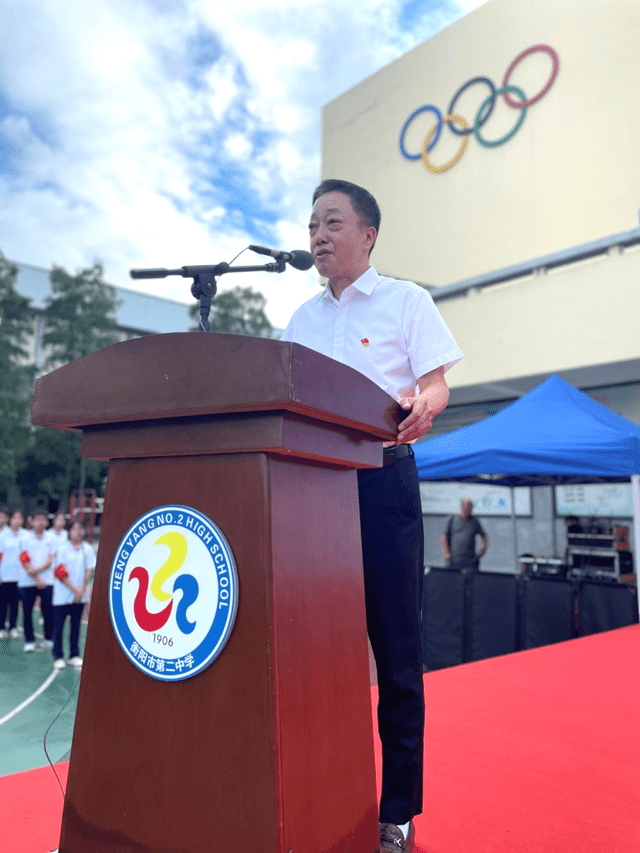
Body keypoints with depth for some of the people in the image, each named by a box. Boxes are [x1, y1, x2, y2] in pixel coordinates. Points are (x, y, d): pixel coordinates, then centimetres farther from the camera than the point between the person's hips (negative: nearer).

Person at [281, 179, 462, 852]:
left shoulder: (406, 300, 7)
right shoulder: (301, 319, 20)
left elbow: (436, 386, -1)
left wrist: (420, 405, -24)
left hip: (382, 477, -4)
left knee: (394, 646, 1)